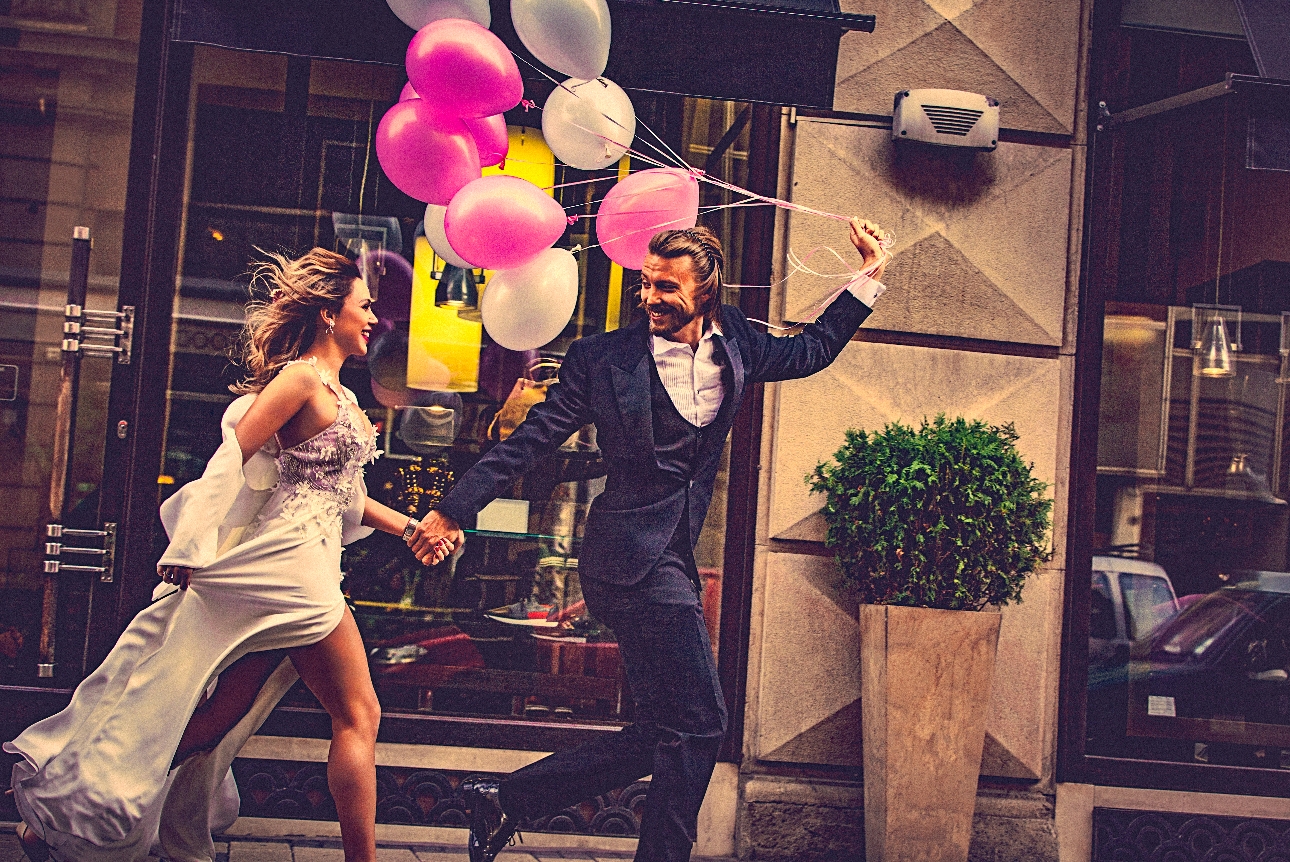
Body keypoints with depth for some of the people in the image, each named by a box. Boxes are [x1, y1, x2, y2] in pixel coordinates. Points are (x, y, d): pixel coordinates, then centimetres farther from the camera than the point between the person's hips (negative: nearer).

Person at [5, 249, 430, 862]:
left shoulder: (337, 395, 19)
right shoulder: (302, 377, -10)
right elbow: (233, 456, -15)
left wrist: (406, 526, 17)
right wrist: (191, 550, -17)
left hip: (290, 569, 9)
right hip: (291, 564, -9)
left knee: (226, 713, 7)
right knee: (357, 716, -4)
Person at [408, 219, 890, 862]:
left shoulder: (735, 344, 10)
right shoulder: (604, 357, -5)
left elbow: (812, 350, 26)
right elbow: (531, 440, 0)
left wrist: (870, 274, 21)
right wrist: (454, 508, 0)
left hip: (670, 559, 7)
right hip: (635, 557, -7)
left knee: (662, 735, 9)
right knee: (698, 724, -8)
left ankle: (505, 801, 15)